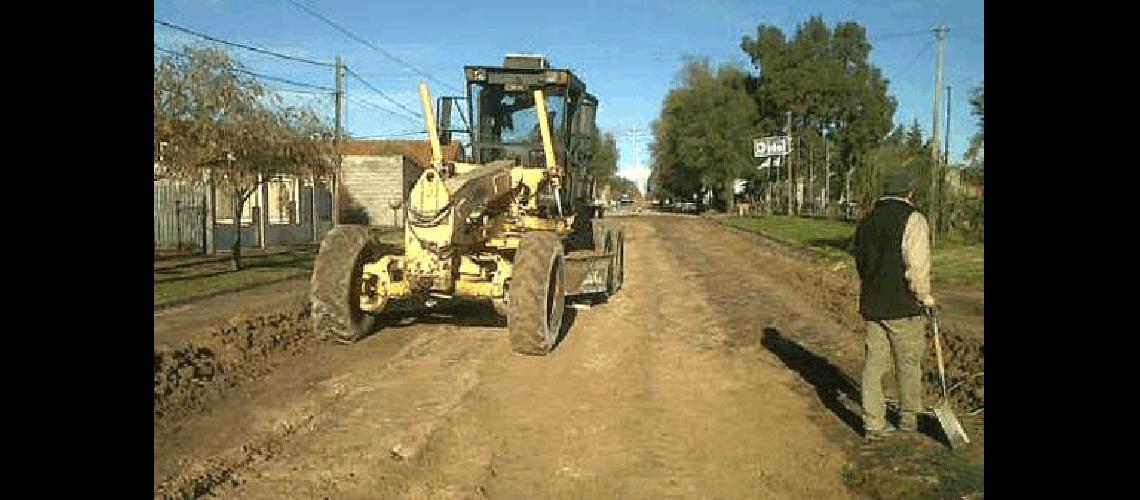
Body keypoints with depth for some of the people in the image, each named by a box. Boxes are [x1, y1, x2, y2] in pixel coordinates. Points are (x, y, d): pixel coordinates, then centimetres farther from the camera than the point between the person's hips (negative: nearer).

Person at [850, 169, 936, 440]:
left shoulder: (866, 222, 10)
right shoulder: (912, 219, -12)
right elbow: (917, 266, -19)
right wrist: (925, 296, -5)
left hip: (872, 305, 5)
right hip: (904, 307, -5)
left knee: (874, 364, 9)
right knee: (908, 364, 12)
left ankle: (873, 423, 11)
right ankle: (908, 418, 26)